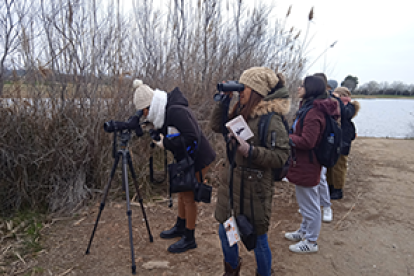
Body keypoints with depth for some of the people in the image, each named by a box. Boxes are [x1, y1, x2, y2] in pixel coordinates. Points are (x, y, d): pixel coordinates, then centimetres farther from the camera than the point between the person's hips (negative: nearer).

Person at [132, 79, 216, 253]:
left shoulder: (175, 111, -27)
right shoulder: (165, 111, 3)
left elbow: (192, 137, -31)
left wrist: (166, 143, -24)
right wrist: (158, 136, -7)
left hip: (197, 159, -10)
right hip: (185, 159, 10)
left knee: (188, 197, 1)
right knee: (181, 192, 21)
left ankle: (189, 239, 18)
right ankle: (180, 227, 40)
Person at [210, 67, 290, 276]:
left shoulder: (271, 120, -18)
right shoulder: (242, 113, 6)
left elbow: (281, 157, -21)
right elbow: (217, 126, 10)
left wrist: (250, 150, -31)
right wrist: (223, 101, 1)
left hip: (255, 188, -8)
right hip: (232, 182, 8)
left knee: (258, 240, 9)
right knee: (225, 231, 20)